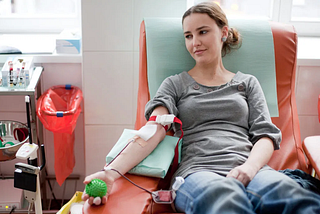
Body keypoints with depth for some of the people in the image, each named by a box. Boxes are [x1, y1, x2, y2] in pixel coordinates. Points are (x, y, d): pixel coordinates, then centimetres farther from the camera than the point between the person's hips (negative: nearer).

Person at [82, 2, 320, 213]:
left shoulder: (247, 82, 25)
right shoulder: (175, 84, 20)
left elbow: (266, 134, 14)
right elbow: (155, 128, 2)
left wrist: (249, 167, -11)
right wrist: (112, 171, -18)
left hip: (250, 169, 1)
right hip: (197, 171, -1)